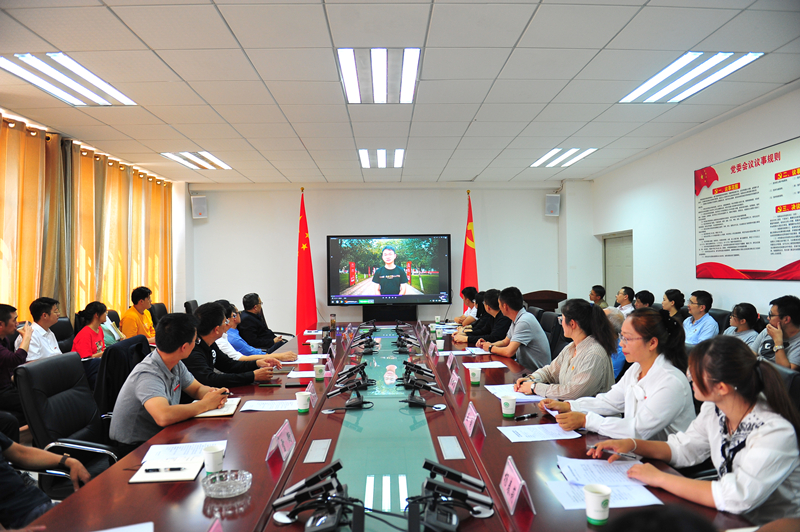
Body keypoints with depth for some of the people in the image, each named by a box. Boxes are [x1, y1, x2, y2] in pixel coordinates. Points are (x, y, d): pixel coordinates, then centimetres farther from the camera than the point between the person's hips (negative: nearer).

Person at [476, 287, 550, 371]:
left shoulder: (524, 321, -22)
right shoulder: (516, 320, 7)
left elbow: (509, 352, -27)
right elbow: (505, 342, 21)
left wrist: (491, 348, -9)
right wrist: (488, 344, 5)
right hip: (524, 366, 8)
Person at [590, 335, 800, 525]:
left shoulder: (775, 433, -28)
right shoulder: (714, 409, -6)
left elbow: (737, 498, -34)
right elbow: (683, 449, 7)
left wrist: (660, 478, -28)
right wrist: (632, 444, -8)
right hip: (730, 519, 6)